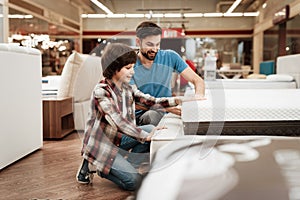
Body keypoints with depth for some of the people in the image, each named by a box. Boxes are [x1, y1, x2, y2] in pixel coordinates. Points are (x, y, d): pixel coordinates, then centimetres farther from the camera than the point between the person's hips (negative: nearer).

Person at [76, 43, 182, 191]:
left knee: (151, 129, -10)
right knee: (134, 181, -16)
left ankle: (124, 165, 1)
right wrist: (146, 137, -34)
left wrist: (175, 101, -14)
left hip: (118, 139, 8)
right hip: (101, 144, -8)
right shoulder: (101, 91, -23)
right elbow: (118, 122, -30)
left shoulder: (126, 88, 2)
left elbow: (149, 101, -1)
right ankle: (92, 166, 5)